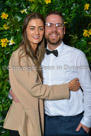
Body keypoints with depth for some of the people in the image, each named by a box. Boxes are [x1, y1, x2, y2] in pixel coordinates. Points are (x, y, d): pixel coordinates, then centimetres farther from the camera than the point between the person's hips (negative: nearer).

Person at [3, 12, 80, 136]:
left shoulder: (37, 55, 9)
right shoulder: (19, 56, -17)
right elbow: (35, 89, -19)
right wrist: (68, 87, -14)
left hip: (36, 118, 8)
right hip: (23, 121, -7)